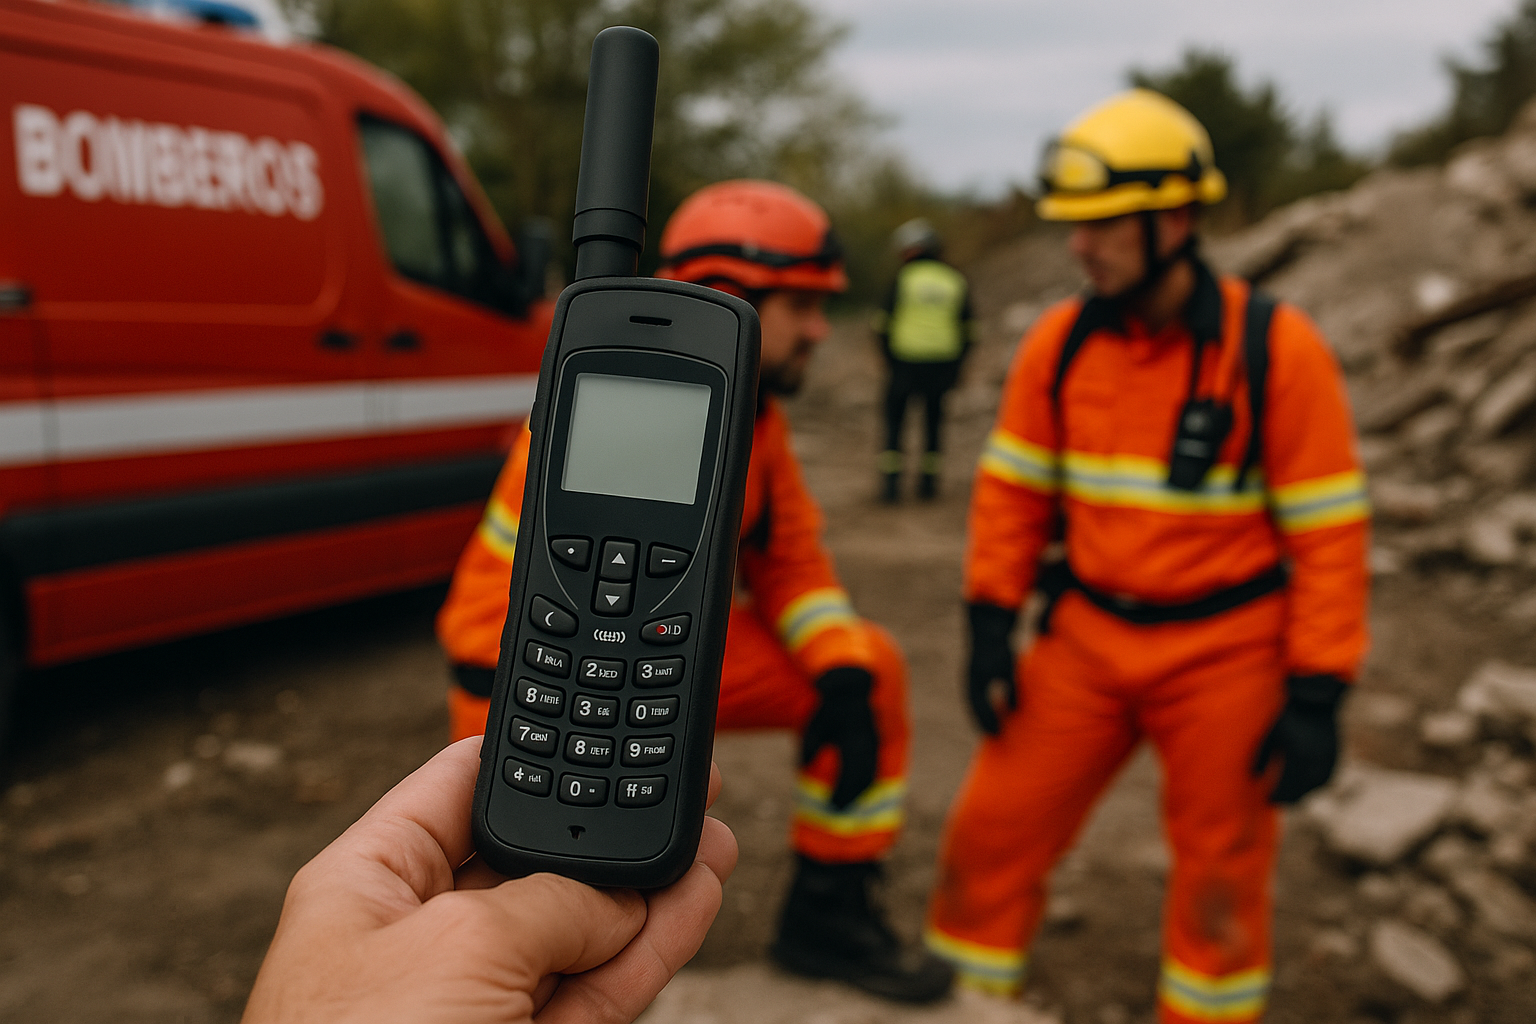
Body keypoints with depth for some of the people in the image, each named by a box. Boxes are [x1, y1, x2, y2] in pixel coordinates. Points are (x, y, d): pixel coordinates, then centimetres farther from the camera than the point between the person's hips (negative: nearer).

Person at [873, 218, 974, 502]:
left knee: (894, 415, 11)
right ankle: (929, 479, 18)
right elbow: (967, 331, 6)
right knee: (934, 415, 19)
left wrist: (889, 358, 11)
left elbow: (884, 323, -2)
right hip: (943, 364, 2)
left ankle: (891, 480, 4)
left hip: (906, 361, -2)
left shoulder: (903, 278, -3)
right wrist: (955, 367, 14)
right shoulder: (957, 281, 6)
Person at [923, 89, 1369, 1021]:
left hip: (1225, 655, -3)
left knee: (1222, 874, 13)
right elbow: (1013, 490, 4)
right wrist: (991, 630, -1)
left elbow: (1330, 532, -12)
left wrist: (1316, 698, -13)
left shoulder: (1274, 348, -14)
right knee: (994, 831, 4)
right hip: (1088, 638, 3)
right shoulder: (1061, 343, -4)